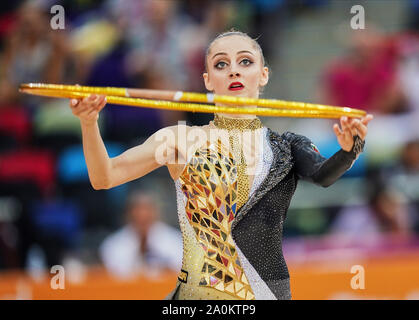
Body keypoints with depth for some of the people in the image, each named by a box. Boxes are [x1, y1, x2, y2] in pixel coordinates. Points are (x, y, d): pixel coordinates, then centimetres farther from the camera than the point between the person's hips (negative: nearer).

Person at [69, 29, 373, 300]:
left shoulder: (287, 146, 7)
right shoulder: (181, 140, 7)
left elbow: (322, 174, -15)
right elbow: (104, 177, -1)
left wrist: (349, 148, -38)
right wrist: (89, 122, -20)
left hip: (267, 291, 0)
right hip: (197, 294, 0)